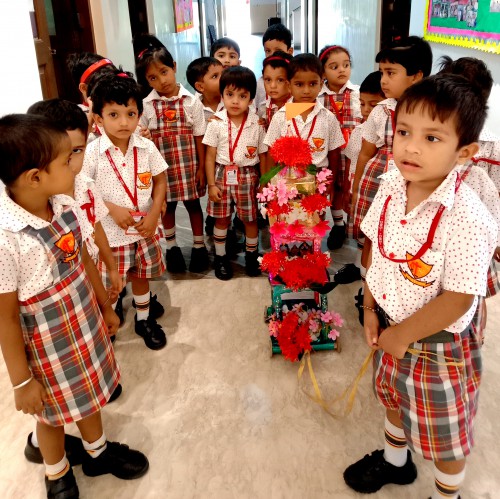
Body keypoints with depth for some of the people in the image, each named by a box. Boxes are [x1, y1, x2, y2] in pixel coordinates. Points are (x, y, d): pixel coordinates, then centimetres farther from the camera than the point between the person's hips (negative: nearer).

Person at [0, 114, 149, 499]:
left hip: (86, 325, 6)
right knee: (54, 412, 20)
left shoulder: (63, 205, -12)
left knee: (87, 394, 27)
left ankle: (98, 451, 55)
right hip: (47, 345, -5)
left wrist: (106, 307, 16)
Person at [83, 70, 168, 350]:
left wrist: (154, 214, -11)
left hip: (144, 228, 3)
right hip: (109, 231, -3)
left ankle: (144, 318, 42)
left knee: (141, 274, 21)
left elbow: (160, 180, 1)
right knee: (109, 284, 11)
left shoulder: (146, 148, -7)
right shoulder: (93, 153, -15)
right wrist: (112, 209, -20)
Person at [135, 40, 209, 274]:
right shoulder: (146, 106, -6)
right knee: (167, 206, 15)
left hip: (188, 165, 0)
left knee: (193, 203, 12)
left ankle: (199, 246, 30)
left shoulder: (191, 101, -5)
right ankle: (172, 247, 33)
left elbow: (199, 137, -2)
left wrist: (201, 167, -2)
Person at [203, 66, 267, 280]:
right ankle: (221, 257, 29)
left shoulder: (256, 124, -6)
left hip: (248, 177, 0)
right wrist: (211, 184, -5)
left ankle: (251, 255, 32)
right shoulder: (216, 123, -6)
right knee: (221, 219, 12)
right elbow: (210, 156, -3)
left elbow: (263, 156, 0)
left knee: (250, 219, 10)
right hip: (222, 176, 0)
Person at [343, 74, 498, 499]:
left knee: (444, 432, 18)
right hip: (391, 328, 7)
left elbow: (457, 300, -28)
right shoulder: (391, 186, -11)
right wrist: (371, 309, 0)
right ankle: (395, 460, 61)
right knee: (393, 398, 32)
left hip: (437, 345, -7)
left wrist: (403, 335, -18)